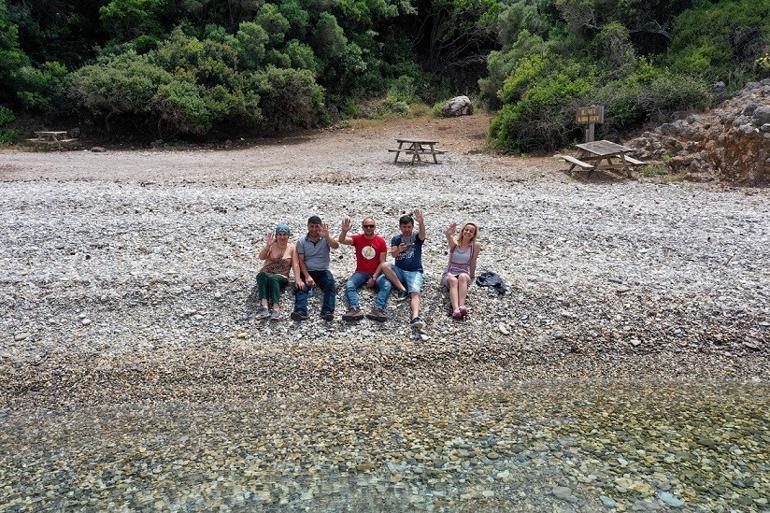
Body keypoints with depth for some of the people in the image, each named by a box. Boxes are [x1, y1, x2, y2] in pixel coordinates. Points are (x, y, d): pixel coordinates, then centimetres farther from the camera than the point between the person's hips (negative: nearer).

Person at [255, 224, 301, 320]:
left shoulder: (291, 248, 8)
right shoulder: (272, 245, 8)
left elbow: (295, 265, -1)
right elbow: (261, 257, -7)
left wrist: (298, 280, -15)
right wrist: (268, 245, -24)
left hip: (281, 278, -1)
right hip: (265, 274, 1)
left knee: (273, 278, -37)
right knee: (262, 275, -35)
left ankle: (276, 309, -56)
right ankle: (264, 306, -53)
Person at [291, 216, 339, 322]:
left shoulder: (325, 239, 4)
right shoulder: (301, 242, 5)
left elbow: (336, 246, -17)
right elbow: (301, 261, -1)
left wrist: (327, 237, -39)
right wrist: (307, 276, -17)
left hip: (323, 271, 0)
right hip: (307, 271, 0)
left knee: (330, 284, -30)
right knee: (301, 286, -29)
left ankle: (327, 311, -40)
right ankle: (300, 311, -45)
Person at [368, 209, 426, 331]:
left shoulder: (417, 237, 6)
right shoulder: (396, 239, 11)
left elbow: (422, 235, -20)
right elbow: (393, 254, -6)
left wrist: (421, 223, -42)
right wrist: (398, 250, -31)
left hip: (414, 272, -2)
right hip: (399, 270, 2)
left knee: (415, 292, -30)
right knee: (385, 265, -28)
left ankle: (415, 318, -54)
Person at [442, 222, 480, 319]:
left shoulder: (475, 246, -1)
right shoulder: (455, 243, -4)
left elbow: (472, 264, 7)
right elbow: (449, 239, -29)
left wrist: (471, 277, 7)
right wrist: (448, 234, -50)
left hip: (464, 275, 1)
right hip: (449, 274, 0)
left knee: (462, 277, -36)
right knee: (453, 280, -36)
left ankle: (462, 306, -52)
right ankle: (455, 309, -56)